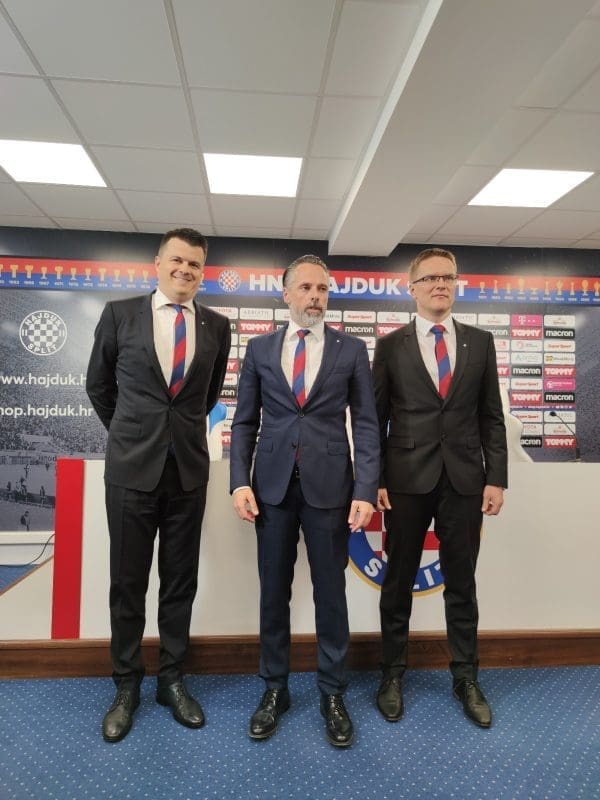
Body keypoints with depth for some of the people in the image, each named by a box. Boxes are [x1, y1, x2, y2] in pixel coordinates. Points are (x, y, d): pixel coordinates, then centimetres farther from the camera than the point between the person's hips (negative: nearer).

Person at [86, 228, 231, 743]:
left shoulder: (216, 327, 3)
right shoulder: (120, 314, 0)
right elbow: (98, 385, 11)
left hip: (189, 469, 1)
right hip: (132, 466, -1)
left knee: (180, 582, 12)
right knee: (127, 583, 10)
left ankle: (172, 680, 30)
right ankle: (127, 685, 30)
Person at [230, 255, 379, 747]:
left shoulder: (351, 349, 4)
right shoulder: (260, 348, 8)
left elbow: (366, 425, -1)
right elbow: (245, 422, 7)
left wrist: (366, 491, -10)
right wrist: (240, 481, -4)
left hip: (329, 485, -1)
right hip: (273, 485, 2)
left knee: (330, 592, 9)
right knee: (274, 592, 12)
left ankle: (333, 694, 29)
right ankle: (275, 689, 31)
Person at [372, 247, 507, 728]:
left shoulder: (481, 342, 8)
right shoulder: (391, 346, 2)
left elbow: (491, 416, 7)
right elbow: (376, 419, 1)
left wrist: (496, 478, 0)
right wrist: (374, 480, -5)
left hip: (464, 479, 2)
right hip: (407, 478, -1)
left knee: (462, 584, 12)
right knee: (399, 582, 10)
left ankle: (465, 678, 31)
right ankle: (393, 674, 28)